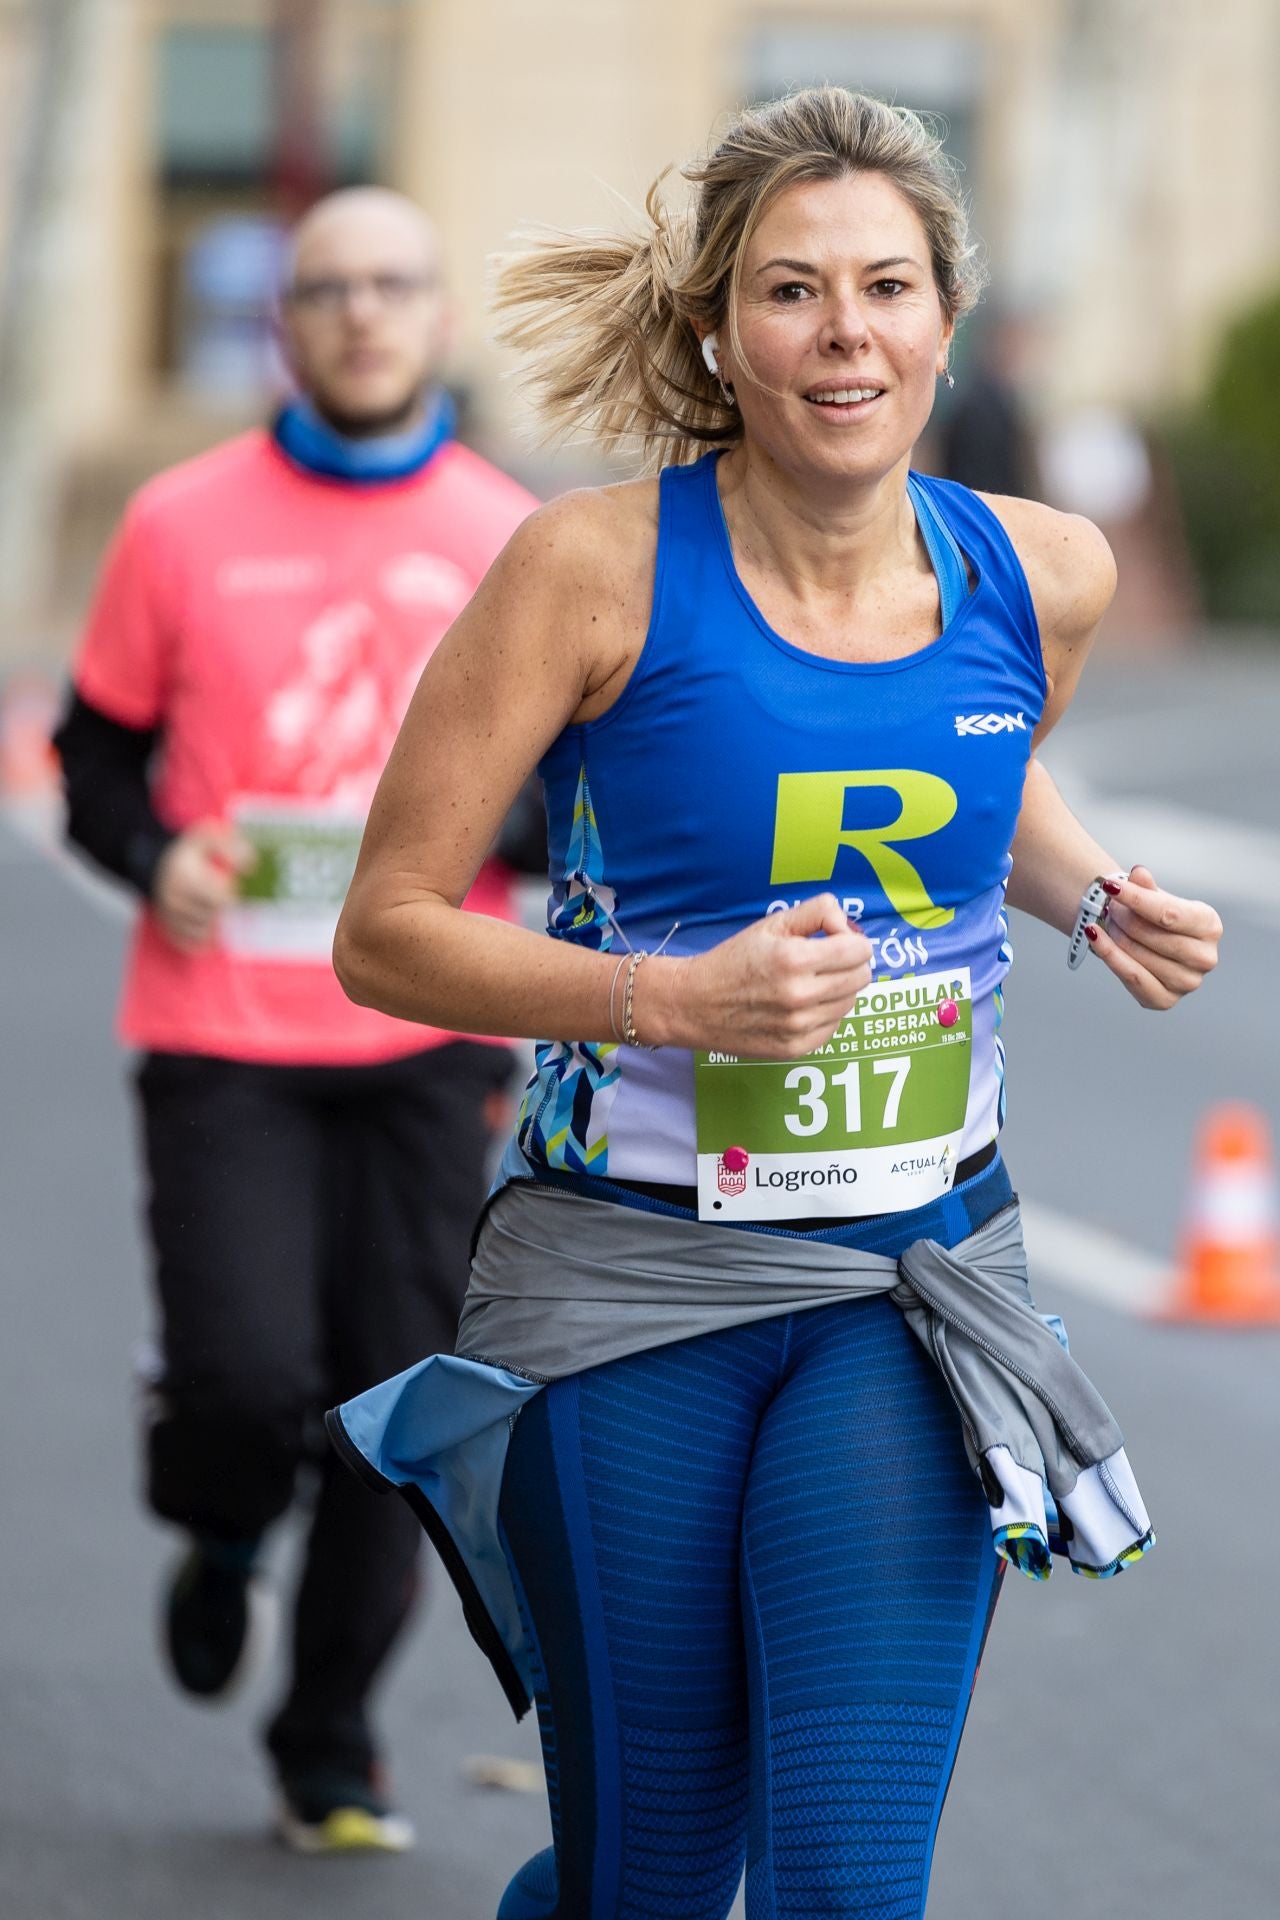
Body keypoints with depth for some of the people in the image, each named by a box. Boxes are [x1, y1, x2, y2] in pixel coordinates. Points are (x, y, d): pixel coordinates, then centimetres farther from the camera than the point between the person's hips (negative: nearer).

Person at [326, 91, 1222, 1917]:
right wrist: (679, 1000, -23)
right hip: (633, 1286, -2)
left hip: (911, 1286, 2)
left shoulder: (1040, 575, -1)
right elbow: (386, 933, -10)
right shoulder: (598, 567, -13)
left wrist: (1102, 897, 3)